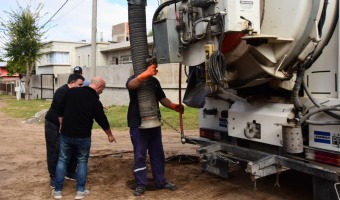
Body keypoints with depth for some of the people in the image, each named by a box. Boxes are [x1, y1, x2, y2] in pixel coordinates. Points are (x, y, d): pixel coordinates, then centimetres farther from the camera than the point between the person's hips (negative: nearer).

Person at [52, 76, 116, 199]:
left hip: (66, 134, 3)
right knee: (82, 162, 13)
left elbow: (60, 110, 6)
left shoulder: (72, 92, 0)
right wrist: (109, 135, 17)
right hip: (83, 137, -3)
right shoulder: (95, 102, -11)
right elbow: (103, 121, 0)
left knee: (62, 161, 13)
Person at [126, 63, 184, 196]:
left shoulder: (155, 81, 12)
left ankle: (161, 181, 23)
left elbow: (162, 98, 12)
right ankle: (140, 184, 9)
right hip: (138, 125, -6)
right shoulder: (134, 79, -7)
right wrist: (146, 73, -49)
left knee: (157, 153, 12)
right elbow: (131, 85, -32)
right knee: (140, 155, 0)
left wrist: (173, 106, -8)